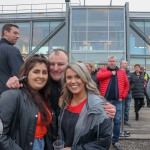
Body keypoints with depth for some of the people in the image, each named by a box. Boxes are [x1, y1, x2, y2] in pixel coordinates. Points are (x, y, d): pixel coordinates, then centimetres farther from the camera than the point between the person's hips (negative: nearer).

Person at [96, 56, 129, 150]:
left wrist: (123, 96, 0)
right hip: (105, 100, -1)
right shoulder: (103, 70, 6)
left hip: (117, 100, 2)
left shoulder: (122, 72, 11)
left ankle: (115, 141, 19)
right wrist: (111, 73, -10)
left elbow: (126, 85, 10)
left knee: (117, 121, 5)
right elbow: (98, 76, -16)